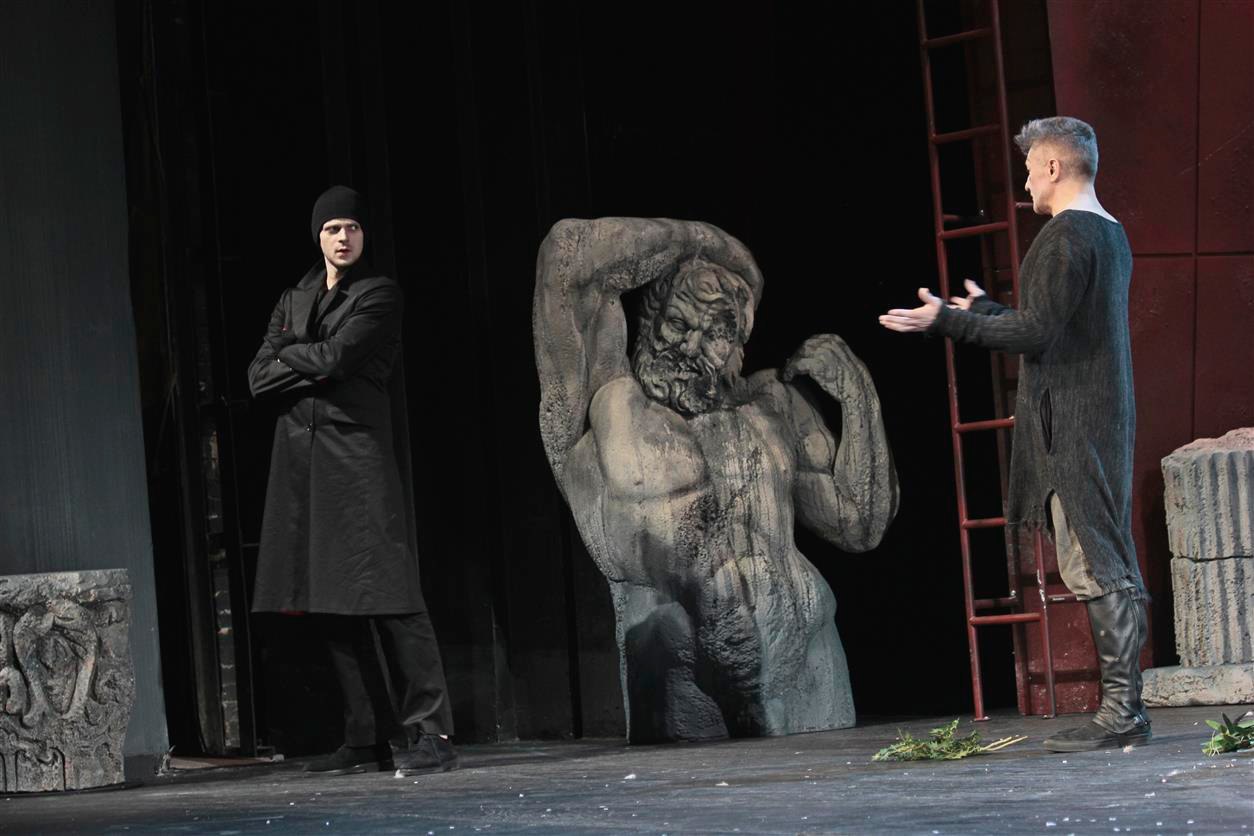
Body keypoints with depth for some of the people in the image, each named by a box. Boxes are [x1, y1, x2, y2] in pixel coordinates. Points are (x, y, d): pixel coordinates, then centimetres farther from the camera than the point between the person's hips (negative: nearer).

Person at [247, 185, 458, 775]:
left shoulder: (379, 295, 2)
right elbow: (259, 377, 8)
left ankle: (429, 733, -13)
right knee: (327, 604, 3)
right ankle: (369, 740, 7)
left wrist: (289, 359, 5)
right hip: (301, 456, 6)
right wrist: (313, 368, -6)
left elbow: (335, 355, -11)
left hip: (359, 452, -6)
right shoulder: (294, 300, 19)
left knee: (387, 596, -12)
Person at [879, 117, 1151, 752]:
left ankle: (1120, 712, -11)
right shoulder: (1111, 234, 18)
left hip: (1070, 428, -10)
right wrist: (985, 311, 38)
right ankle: (1124, 707, 13)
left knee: (1094, 568, -10)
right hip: (1105, 418, 10)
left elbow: (1039, 331, -20)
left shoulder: (1066, 236, -13)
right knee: (1113, 568, 10)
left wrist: (947, 322, -14)